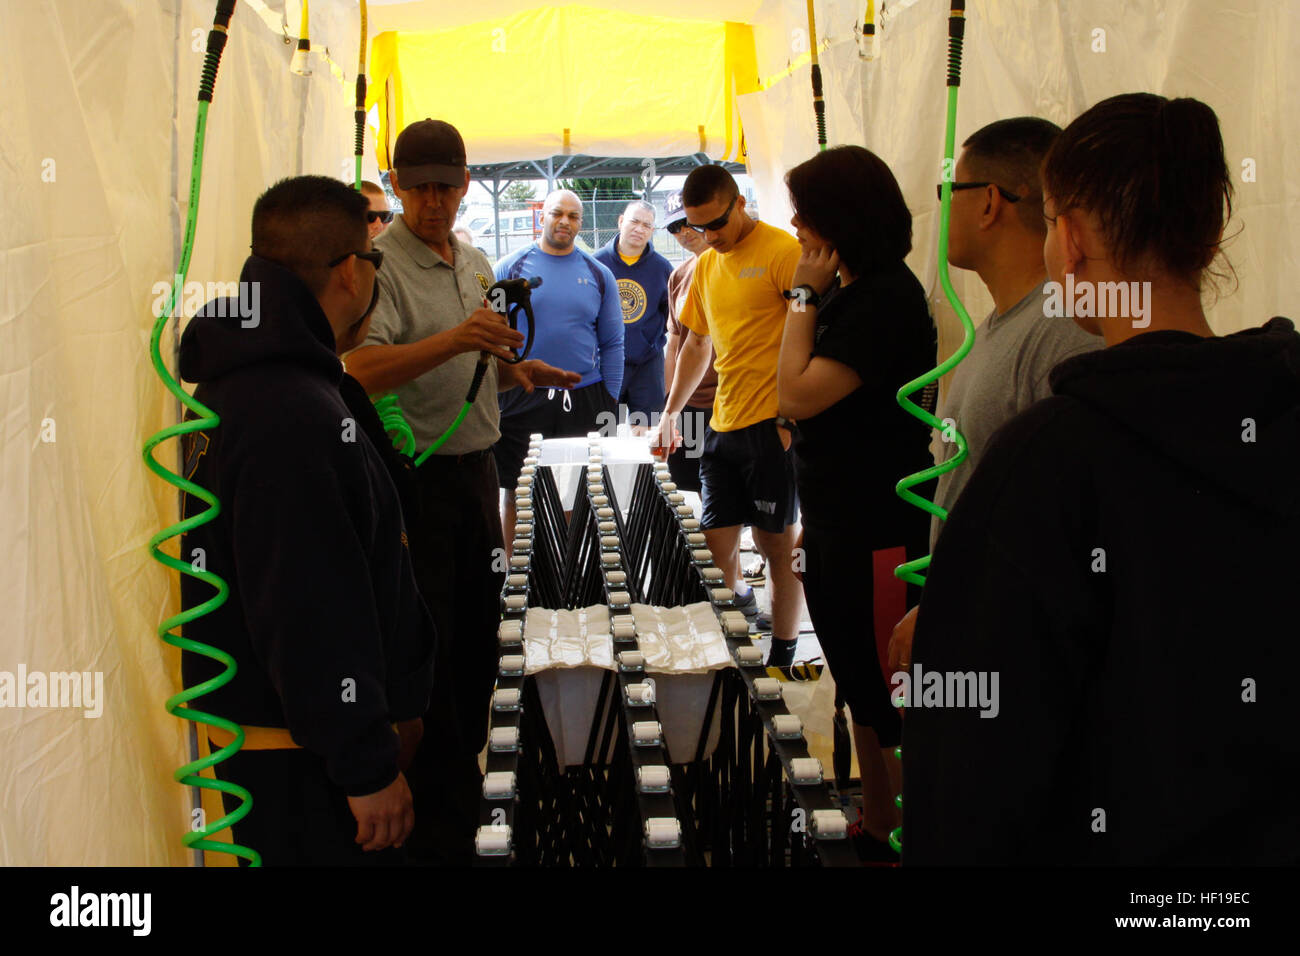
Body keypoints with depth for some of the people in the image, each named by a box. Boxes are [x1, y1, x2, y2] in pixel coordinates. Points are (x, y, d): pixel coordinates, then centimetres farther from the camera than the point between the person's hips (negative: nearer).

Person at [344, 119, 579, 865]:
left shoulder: (477, 265, 13)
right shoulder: (381, 265, -12)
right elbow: (362, 370, -28)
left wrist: (520, 372, 2)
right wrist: (455, 339, -40)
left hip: (477, 468, 8)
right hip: (414, 476, -7)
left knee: (477, 642, 16)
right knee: (428, 655, -2)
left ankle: (462, 782, 34)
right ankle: (442, 832, 8)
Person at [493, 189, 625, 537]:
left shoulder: (598, 274, 9)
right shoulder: (510, 268, 4)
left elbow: (612, 344, 10)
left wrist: (610, 404, 3)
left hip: (583, 401, 1)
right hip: (521, 400, -1)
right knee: (516, 494, 2)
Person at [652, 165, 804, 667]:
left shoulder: (781, 251, -9)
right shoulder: (706, 266, 15)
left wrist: (794, 419, -16)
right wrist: (670, 413, 22)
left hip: (773, 426, -7)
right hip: (722, 426, 7)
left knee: (778, 545, 1)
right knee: (717, 544, 7)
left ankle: (782, 661, 12)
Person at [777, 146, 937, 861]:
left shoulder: (885, 299, -19)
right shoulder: (851, 292, 12)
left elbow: (798, 395, -23)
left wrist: (805, 295, -14)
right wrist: (815, 521, 21)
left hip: (876, 537, -10)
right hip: (839, 531, 10)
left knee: (888, 701, 1)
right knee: (861, 693, 20)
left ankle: (900, 838, 14)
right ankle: (878, 828, 35)